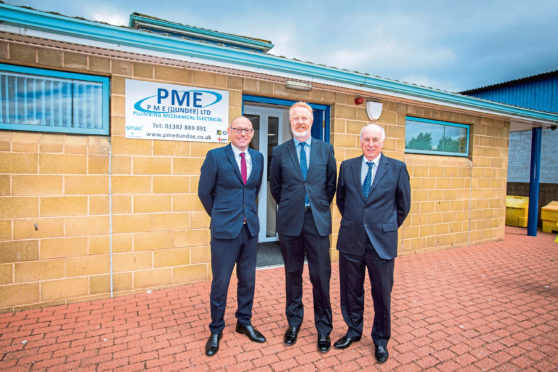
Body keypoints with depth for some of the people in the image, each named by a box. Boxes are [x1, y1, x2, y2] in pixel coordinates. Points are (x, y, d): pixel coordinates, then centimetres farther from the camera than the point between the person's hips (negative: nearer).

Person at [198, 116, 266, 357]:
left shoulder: (258, 158, 6)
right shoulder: (215, 156, -7)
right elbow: (204, 192, 0)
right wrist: (220, 216, 7)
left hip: (251, 228, 4)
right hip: (225, 229, -4)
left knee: (248, 280, 15)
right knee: (220, 282, 7)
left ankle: (244, 322, 36)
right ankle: (216, 331, 28)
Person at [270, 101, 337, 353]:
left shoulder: (326, 150, 4)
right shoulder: (280, 152, 3)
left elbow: (331, 183, 11)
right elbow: (275, 186, 11)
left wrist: (320, 206, 10)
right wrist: (288, 207, 11)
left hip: (318, 220, 0)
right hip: (290, 221, 1)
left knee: (321, 276, 4)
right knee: (292, 275, 13)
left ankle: (323, 329, 24)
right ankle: (294, 322, 32)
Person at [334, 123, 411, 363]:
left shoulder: (397, 168, -1)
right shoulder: (347, 166, 4)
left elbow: (403, 204, 6)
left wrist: (388, 227, 10)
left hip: (381, 242, -1)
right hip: (351, 240, 2)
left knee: (382, 294, 10)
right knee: (351, 290, 14)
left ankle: (381, 340, 33)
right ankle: (353, 331, 37)